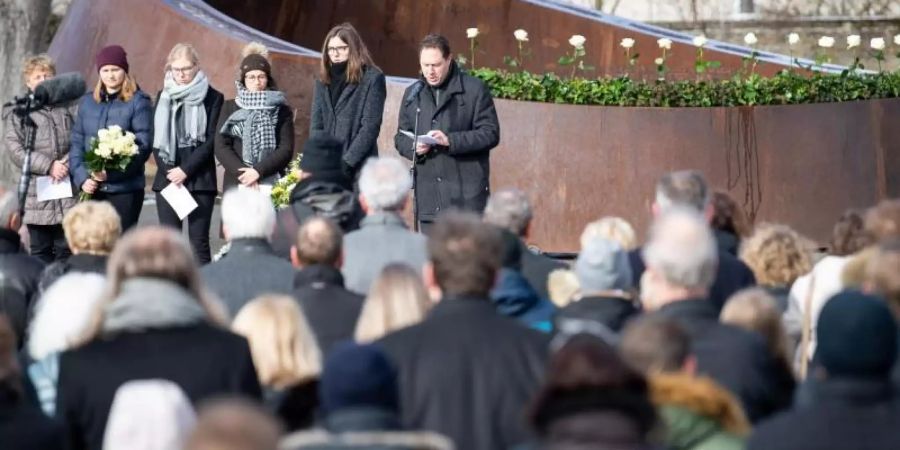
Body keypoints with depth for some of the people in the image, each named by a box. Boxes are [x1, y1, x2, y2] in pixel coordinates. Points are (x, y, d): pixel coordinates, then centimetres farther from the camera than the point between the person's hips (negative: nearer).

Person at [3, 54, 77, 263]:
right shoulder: (17, 112, 6)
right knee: (41, 253, 3)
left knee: (66, 251, 3)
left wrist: (66, 164, -13)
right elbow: (15, 150, -5)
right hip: (37, 193, -1)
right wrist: (48, 166, -13)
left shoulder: (69, 107, 10)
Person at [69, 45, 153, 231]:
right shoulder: (87, 102, 13)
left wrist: (112, 172, -18)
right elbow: (76, 143, 11)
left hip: (125, 189, -4)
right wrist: (82, 177, -4)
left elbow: (143, 145, -9)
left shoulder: (138, 102, -2)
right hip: (92, 189, 4)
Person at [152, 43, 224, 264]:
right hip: (168, 178, 3)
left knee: (199, 242, -7)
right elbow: (156, 140, 10)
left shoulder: (212, 98, 2)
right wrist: (169, 171, -4)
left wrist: (185, 170, -11)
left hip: (200, 179, -3)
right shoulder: (163, 97, 13)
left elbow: (212, 140, -4)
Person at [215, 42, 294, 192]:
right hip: (236, 183, 1)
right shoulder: (230, 108, 12)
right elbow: (221, 147, 4)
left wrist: (259, 171, -13)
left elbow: (286, 149, 1)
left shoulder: (281, 110, 10)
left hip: (270, 184, -1)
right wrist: (241, 172, -11)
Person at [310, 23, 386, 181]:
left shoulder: (372, 79, -1)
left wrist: (347, 162, -14)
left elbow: (370, 126, -7)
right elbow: (316, 125, 10)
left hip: (358, 169, -5)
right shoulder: (323, 79, 15)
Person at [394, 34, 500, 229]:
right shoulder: (413, 94, 15)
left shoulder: (474, 90, -1)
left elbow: (490, 133, -6)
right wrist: (414, 147, -6)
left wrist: (450, 140, -18)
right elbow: (400, 137, 18)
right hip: (428, 196, 5)